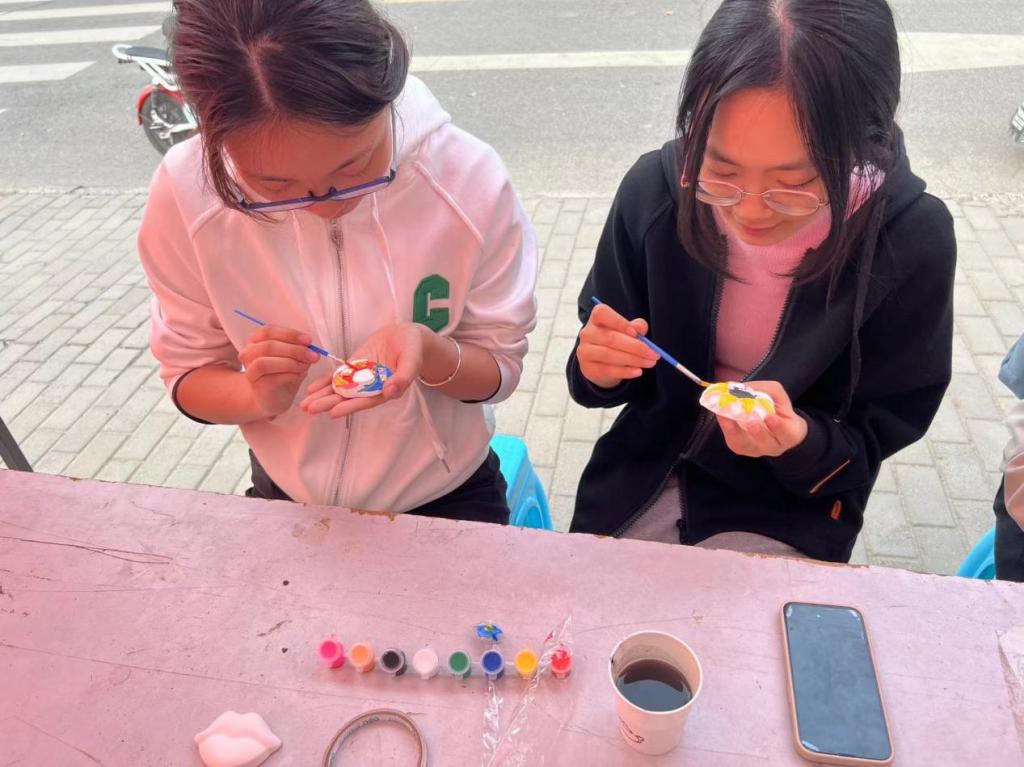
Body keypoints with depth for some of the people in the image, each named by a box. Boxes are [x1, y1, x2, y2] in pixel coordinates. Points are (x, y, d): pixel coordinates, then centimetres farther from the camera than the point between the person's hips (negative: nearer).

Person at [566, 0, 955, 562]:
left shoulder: (913, 240, -20)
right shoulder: (656, 189, -17)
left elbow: (876, 440, -9)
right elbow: (602, 374, -3)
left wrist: (803, 443, -29)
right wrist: (602, 368, -25)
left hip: (789, 506, -1)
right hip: (644, 478, 2)